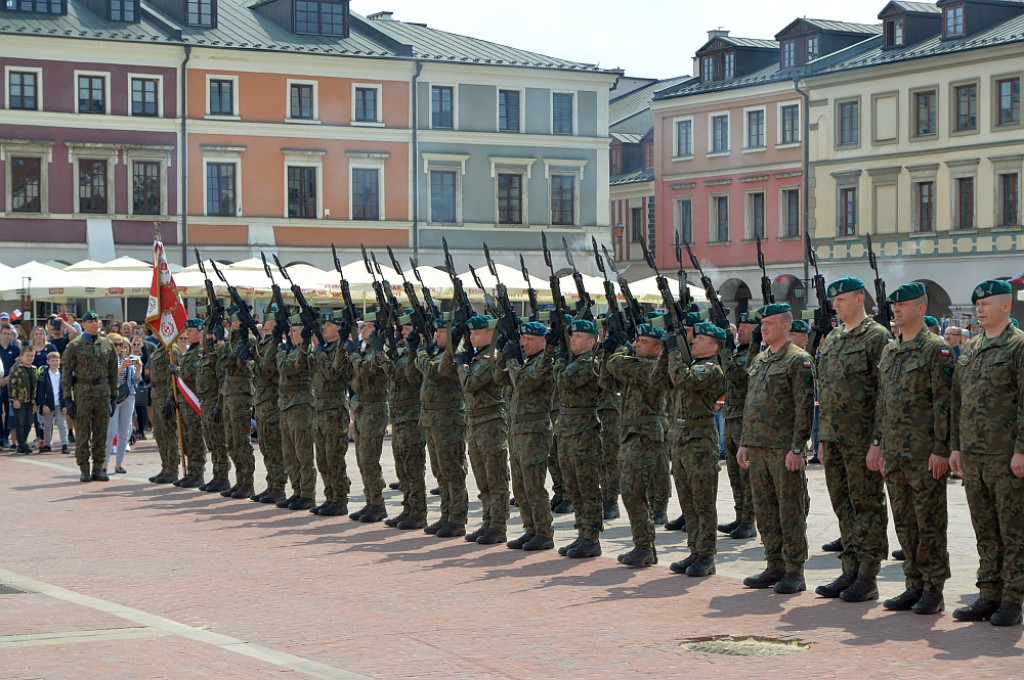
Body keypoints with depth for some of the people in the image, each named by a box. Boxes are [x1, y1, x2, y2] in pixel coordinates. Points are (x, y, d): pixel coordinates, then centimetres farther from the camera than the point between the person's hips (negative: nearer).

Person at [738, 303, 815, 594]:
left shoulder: (799, 360, -7)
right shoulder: (758, 361, 17)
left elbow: (805, 407, -12)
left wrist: (797, 448, -17)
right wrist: (744, 443, 16)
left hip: (785, 449, -8)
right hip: (758, 449, 8)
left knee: (791, 512, -3)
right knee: (765, 511, 10)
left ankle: (795, 572, 2)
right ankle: (775, 567, 18)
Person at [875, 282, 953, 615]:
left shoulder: (937, 350, -7)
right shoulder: (888, 352, 15)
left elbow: (944, 403, -12)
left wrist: (941, 450, -16)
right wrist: (882, 447, 14)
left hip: (925, 455, -7)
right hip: (894, 454, 7)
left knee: (930, 523, -2)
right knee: (905, 523, 10)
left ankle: (934, 590, 5)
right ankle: (915, 585, 18)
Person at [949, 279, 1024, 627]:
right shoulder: (970, 350, 16)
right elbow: (957, 401, 19)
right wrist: (955, 446, 13)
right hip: (972, 455, 7)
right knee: (984, 530, 10)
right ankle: (989, 594, 17)